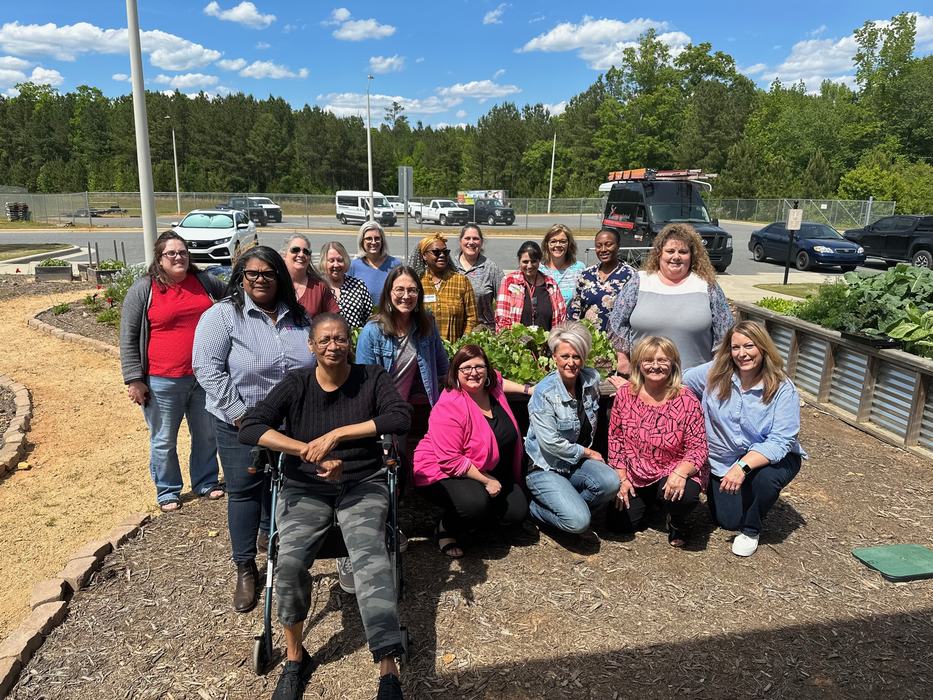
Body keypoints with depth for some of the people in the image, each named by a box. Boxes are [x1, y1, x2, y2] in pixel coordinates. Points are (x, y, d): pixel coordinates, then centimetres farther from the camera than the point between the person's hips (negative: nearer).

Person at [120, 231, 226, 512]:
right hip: (162, 382, -4)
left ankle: (206, 482, 35)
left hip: (203, 376, 4)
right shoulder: (143, 289, -7)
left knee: (207, 434, 16)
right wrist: (134, 380, -10)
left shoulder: (203, 280, 4)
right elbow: (128, 338, -6)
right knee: (164, 441, 10)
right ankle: (168, 492, 28)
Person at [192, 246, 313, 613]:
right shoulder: (222, 315, -10)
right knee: (244, 491, 5)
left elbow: (317, 362, 13)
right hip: (241, 423, -4)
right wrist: (241, 414, -18)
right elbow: (208, 369, -15)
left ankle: (270, 535, 45)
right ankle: (245, 568, 20)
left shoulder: (298, 316, 5)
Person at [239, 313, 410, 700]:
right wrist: (309, 451, -21)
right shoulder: (295, 384, 0)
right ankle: (295, 656, 2)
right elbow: (249, 427, -10)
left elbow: (400, 417, -17)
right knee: (289, 562, -23)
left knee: (370, 558, -27)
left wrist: (337, 434, -23)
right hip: (306, 488, 1)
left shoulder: (372, 378, -1)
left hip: (363, 485, -1)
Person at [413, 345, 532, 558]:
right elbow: (450, 461, -28)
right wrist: (487, 480, -23)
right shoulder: (449, 407, -27)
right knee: (477, 502, -36)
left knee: (517, 512, -5)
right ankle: (445, 530, -3)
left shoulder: (492, 388, -3)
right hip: (443, 475, -8)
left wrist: (527, 389, 20)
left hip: (491, 472, 8)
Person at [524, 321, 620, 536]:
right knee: (578, 522, -22)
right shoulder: (544, 392, -18)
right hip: (546, 468, -5)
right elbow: (550, 442, -19)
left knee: (610, 482, -26)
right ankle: (536, 508, 7)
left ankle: (570, 506, 0)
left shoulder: (592, 379, 0)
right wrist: (587, 453, -10)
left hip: (577, 462, 5)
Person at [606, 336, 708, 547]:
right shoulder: (624, 395, -6)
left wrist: (680, 473, -32)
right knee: (620, 523, -4)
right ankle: (651, 502, 32)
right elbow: (615, 438, 2)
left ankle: (676, 521, 6)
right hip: (634, 474, 3)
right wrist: (621, 478, -2)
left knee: (685, 496, -35)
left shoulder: (687, 400, -14)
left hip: (673, 473, -3)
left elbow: (698, 447, -13)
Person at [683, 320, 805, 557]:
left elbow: (779, 442, -25)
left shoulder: (783, 389, -19)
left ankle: (751, 530, -4)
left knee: (767, 477, -35)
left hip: (768, 459, -2)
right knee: (728, 520, -6)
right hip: (724, 462, 2)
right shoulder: (715, 373, -12)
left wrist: (743, 466, -39)